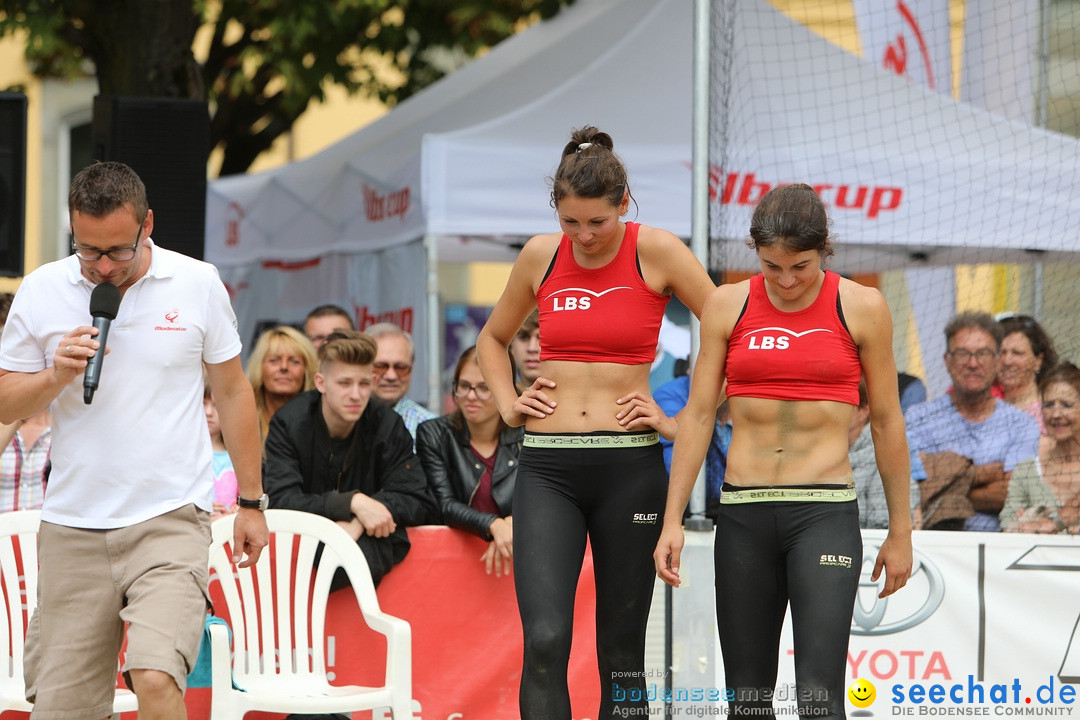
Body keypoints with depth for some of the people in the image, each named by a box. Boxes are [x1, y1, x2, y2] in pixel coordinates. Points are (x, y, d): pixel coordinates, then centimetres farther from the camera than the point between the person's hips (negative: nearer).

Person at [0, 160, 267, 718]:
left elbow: (232, 390, 12)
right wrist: (56, 376, -12)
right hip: (72, 530, 2)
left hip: (170, 521, -2)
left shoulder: (198, 284, 2)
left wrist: (251, 503, 12)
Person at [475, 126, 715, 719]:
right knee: (544, 641, -13)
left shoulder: (656, 252, -3)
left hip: (629, 466, -2)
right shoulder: (541, 255, 7)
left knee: (621, 651, 5)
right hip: (547, 468, 2)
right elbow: (492, 340, 24)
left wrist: (683, 420, -6)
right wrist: (507, 402, 9)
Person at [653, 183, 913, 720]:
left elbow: (886, 422, 7)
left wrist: (900, 531, 9)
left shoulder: (861, 308, 1)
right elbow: (698, 415, 7)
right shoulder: (727, 307, 5)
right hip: (743, 512, 3)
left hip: (826, 512, -3)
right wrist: (672, 520, 3)